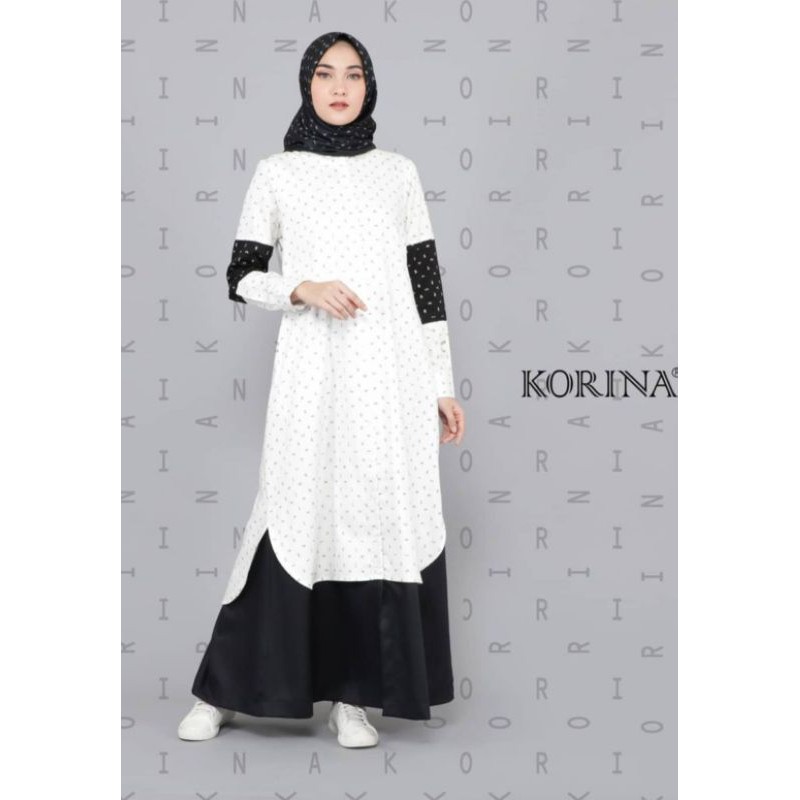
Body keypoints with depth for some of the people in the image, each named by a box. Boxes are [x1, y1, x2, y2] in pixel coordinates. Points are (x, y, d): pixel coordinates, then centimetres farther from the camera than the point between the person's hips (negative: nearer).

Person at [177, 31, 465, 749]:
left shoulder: (399, 172, 11)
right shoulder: (277, 174, 7)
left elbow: (426, 282, 11)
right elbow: (240, 278, 7)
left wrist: (443, 385, 7)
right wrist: (303, 290, -12)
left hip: (393, 372, 2)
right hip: (314, 372, -2)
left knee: (386, 522, -1)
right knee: (296, 519, -5)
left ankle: (352, 696, 10)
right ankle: (222, 691, 8)